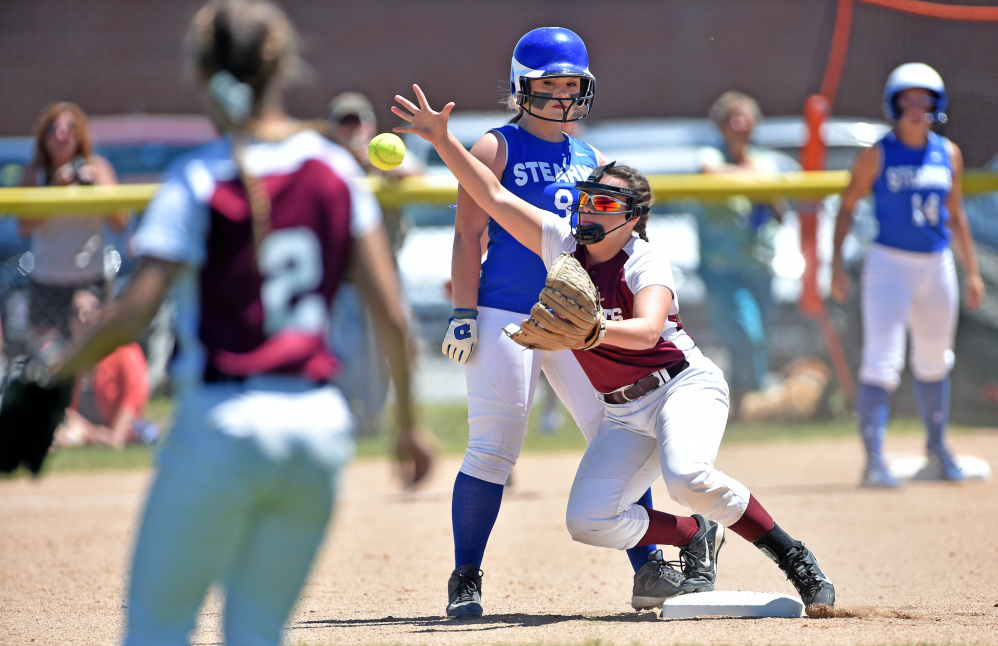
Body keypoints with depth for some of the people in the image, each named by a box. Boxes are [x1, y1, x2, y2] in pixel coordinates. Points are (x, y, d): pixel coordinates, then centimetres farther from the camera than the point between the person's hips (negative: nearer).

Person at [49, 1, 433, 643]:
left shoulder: (198, 178, -6)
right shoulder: (337, 169, 6)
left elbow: (137, 308, -15)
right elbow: (391, 313, 5)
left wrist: (64, 368, 0)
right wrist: (408, 423, 14)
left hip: (222, 424, -4)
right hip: (320, 423, 4)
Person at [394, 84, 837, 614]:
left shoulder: (646, 262, -15)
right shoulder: (563, 243, 1)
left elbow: (647, 331, -34)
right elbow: (493, 195, -2)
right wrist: (442, 139, -13)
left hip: (685, 386, -6)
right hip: (623, 412, 6)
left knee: (687, 477, -36)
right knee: (588, 521, -12)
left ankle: (791, 556, -16)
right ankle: (697, 537, 12)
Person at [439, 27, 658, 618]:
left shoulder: (592, 161, 16)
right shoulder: (496, 149, 1)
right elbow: (469, 234, -4)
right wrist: (464, 314, -11)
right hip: (505, 318, -5)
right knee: (494, 449, -8)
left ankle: (649, 570, 2)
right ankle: (465, 580, 2)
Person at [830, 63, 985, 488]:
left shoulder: (948, 154, 6)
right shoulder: (877, 156, -6)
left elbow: (955, 214, 15)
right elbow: (847, 206, -1)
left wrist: (972, 271, 15)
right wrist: (837, 264, -9)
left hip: (937, 266, 5)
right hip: (889, 265, -5)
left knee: (933, 363, 17)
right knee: (882, 363, -14)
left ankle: (937, 452, 34)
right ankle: (874, 460, -16)